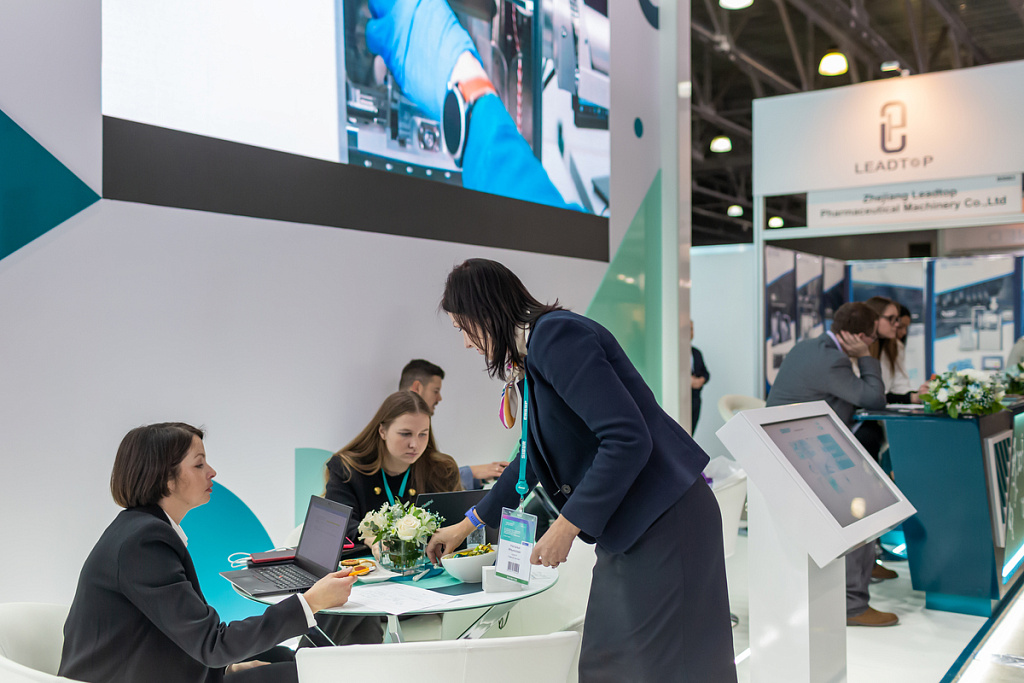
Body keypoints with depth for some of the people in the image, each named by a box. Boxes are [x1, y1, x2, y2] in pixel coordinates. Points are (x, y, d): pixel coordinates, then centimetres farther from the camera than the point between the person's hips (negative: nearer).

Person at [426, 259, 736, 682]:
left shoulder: (557, 336, -16)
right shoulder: (533, 352, 14)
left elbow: (628, 439, -24)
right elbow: (535, 459, 27)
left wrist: (566, 526, -17)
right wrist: (467, 524, 34)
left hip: (663, 520, -10)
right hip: (627, 528, 10)